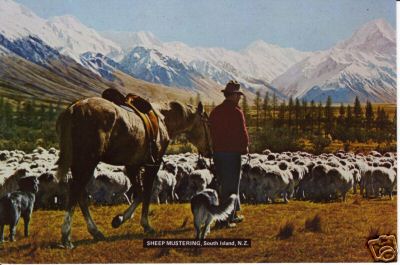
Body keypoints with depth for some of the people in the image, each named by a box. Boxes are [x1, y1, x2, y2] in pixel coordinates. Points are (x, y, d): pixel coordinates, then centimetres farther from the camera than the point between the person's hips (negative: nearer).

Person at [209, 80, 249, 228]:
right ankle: (225, 219, -1)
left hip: (217, 153, 7)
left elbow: (211, 132, 11)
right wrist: (245, 147, 3)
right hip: (233, 153, -7)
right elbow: (243, 134, -13)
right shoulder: (236, 112, -13)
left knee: (225, 184, 17)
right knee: (231, 186, 0)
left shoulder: (215, 111, 8)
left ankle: (233, 215, 28)